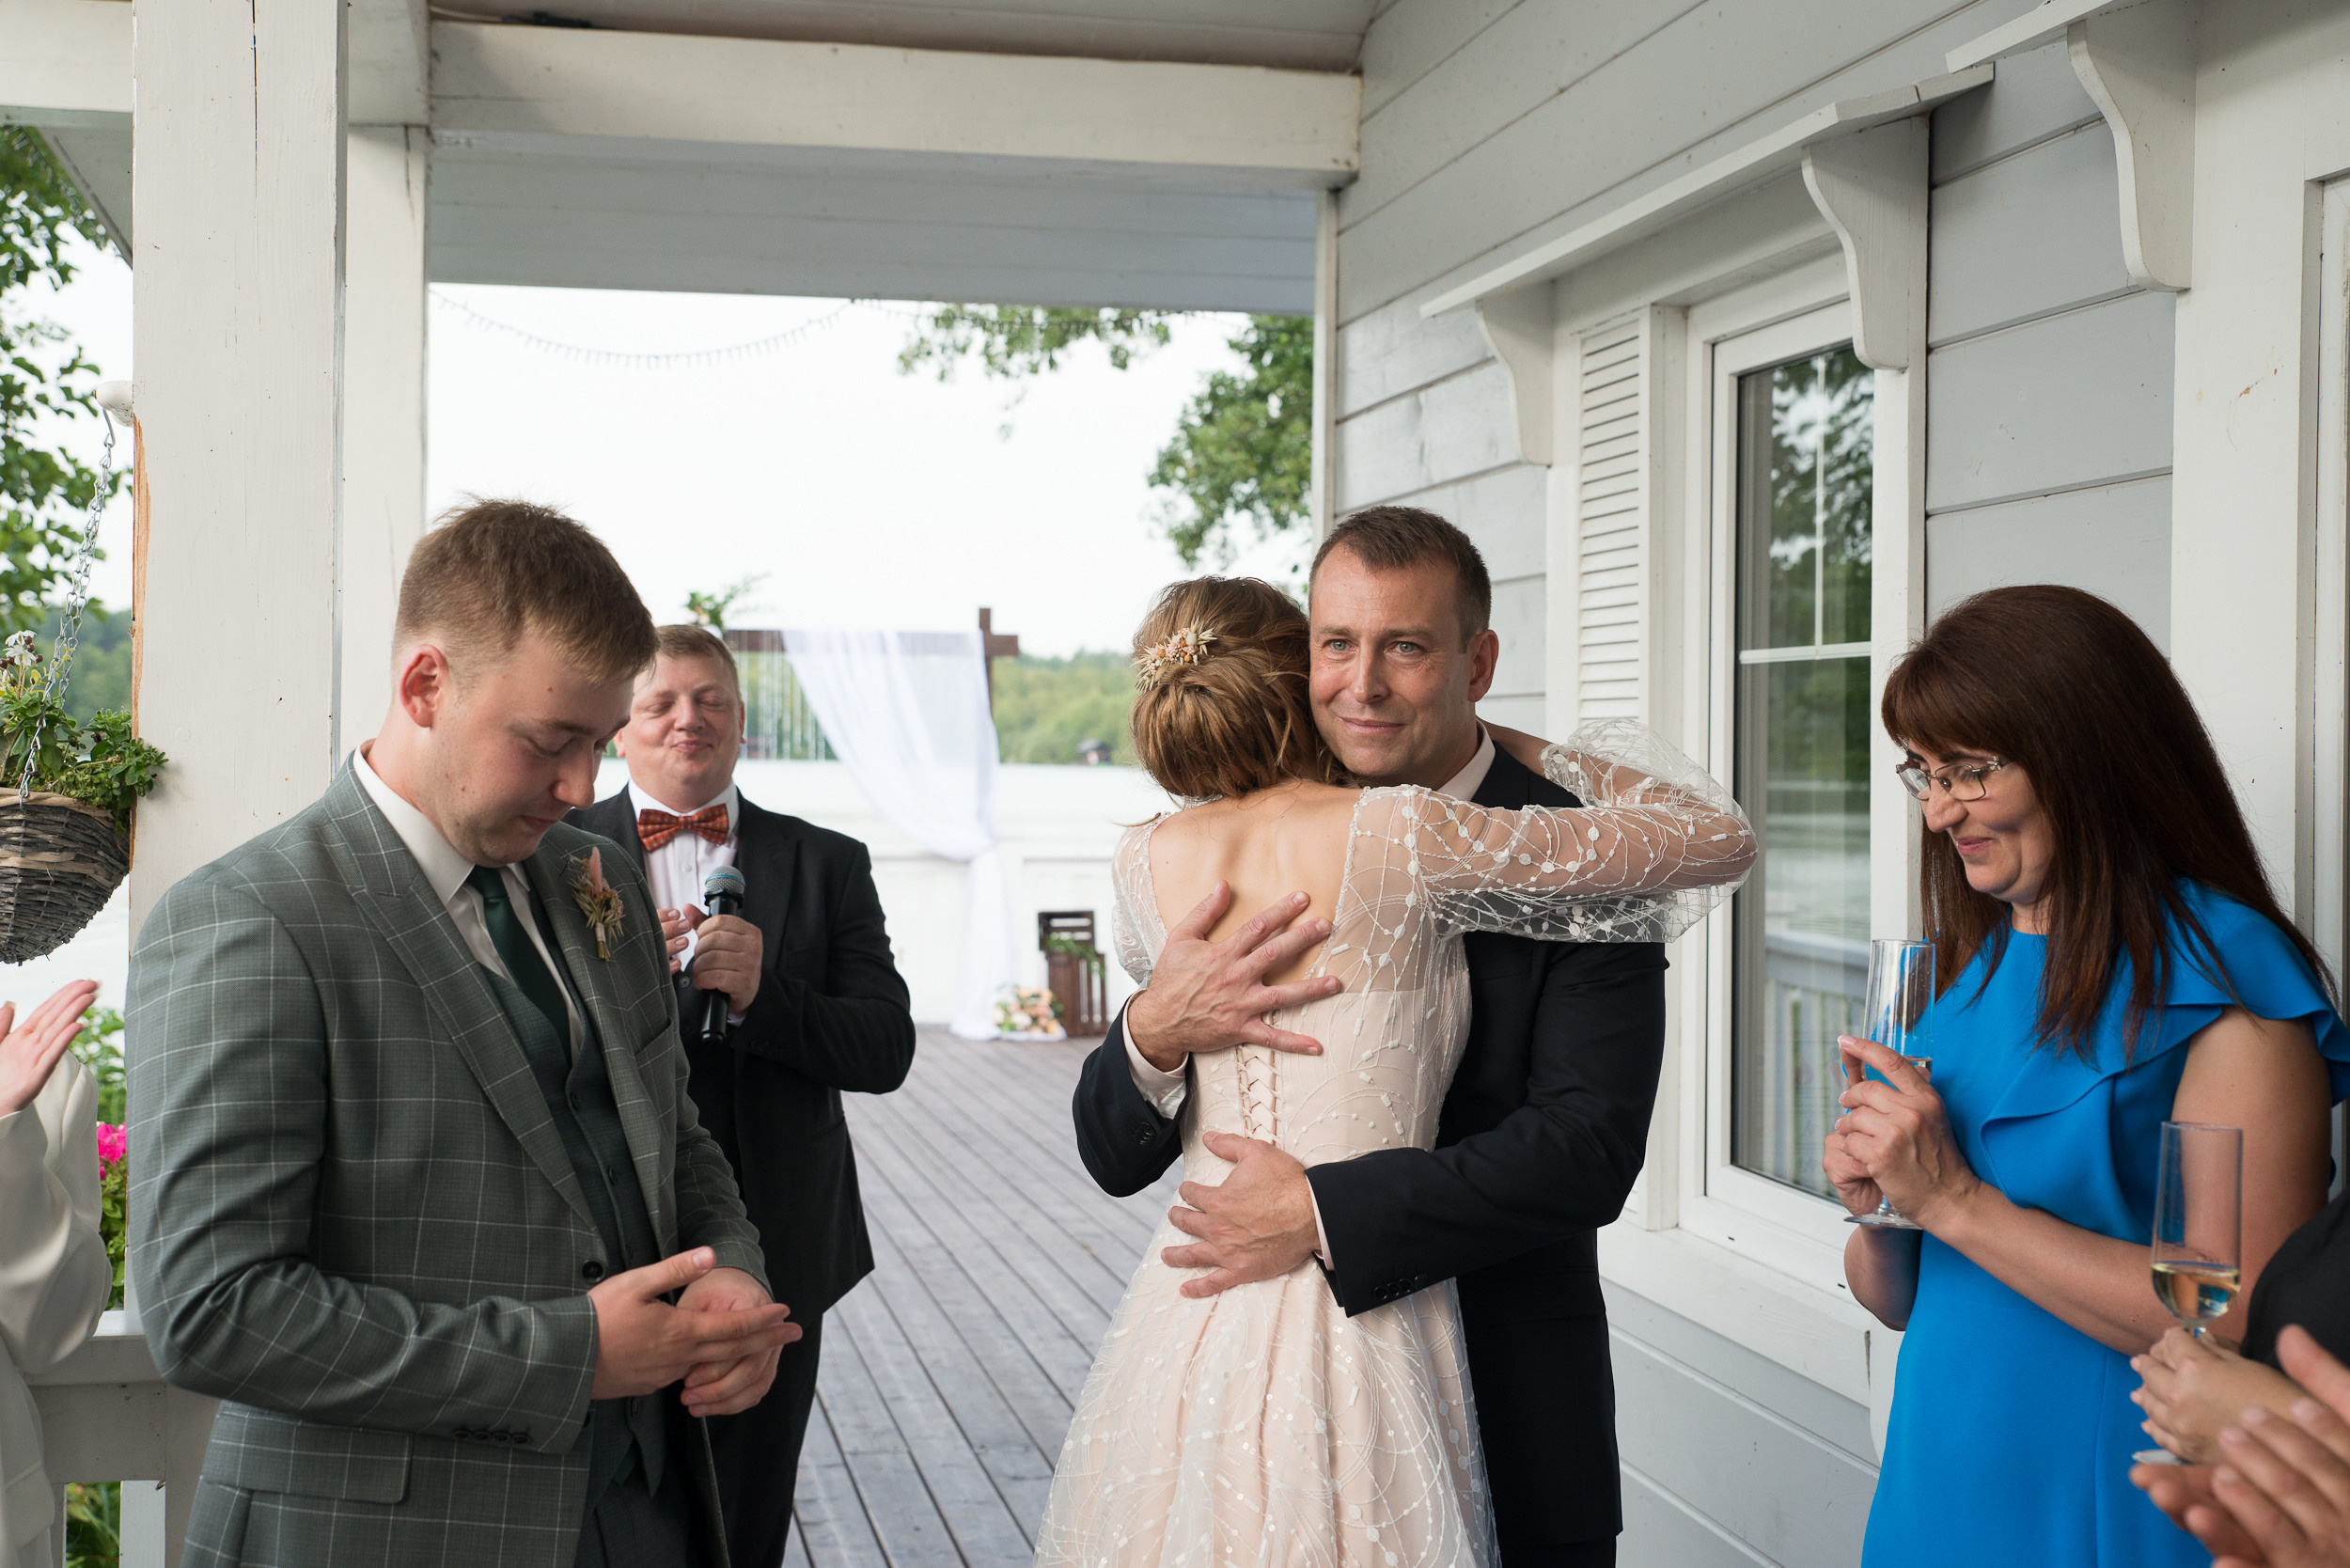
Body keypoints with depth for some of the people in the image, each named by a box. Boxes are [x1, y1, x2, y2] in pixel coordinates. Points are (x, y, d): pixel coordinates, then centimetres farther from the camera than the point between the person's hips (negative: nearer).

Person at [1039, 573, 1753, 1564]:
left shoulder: (1145, 859, -1)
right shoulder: (1401, 836, -14)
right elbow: (1719, 838, -5)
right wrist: (1532, 751, 8)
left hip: (1180, 1326, 5)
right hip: (1353, 1329, -5)